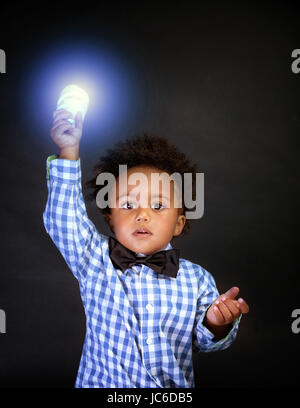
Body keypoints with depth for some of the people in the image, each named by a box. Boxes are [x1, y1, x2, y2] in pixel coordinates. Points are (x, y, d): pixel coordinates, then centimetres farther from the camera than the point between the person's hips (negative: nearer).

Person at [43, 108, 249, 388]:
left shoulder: (195, 278, -5)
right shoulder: (95, 260, -7)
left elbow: (203, 342, 3)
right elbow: (64, 220, -19)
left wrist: (216, 324, -18)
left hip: (176, 386, 1)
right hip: (101, 383, -1)